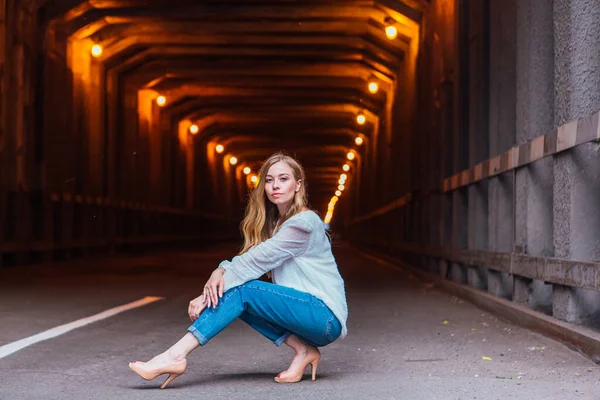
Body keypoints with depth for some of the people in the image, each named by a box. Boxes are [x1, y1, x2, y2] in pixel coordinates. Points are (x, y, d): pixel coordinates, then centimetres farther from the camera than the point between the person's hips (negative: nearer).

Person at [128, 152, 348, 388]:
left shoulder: (304, 223, -14)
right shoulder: (274, 222, 15)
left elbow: (256, 261, -19)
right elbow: (247, 258, 3)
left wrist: (206, 295, -19)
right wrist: (220, 271, -20)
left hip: (326, 316, -8)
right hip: (305, 314, 8)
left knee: (241, 289, -19)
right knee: (235, 294, -6)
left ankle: (175, 357, -24)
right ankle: (303, 350, -7)